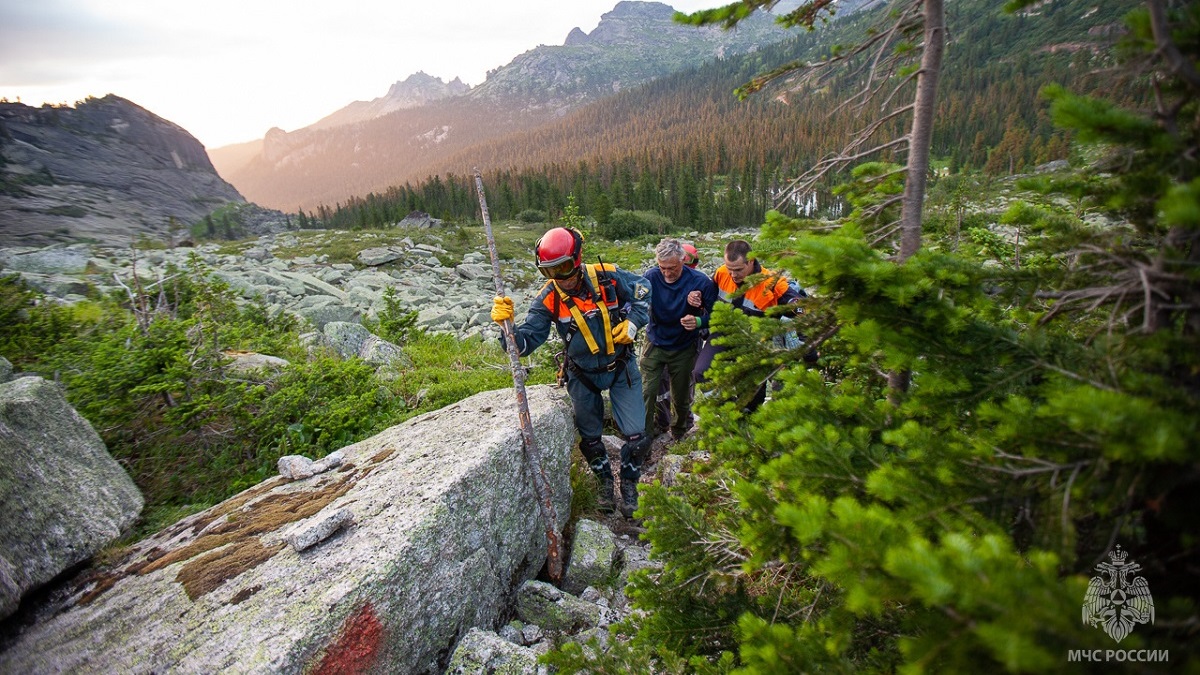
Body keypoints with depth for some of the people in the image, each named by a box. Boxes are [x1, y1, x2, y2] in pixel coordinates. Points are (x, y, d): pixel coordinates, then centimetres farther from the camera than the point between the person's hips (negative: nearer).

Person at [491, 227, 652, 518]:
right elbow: (527, 340, -22)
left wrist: (633, 321, -13)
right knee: (590, 437, 16)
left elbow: (644, 291, 1)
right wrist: (507, 323, -41)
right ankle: (605, 480, 44)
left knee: (637, 435, 0)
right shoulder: (549, 298, -17)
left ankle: (629, 485, 28)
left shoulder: (608, 277, -18)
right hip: (583, 375, 1)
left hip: (621, 367, 0)